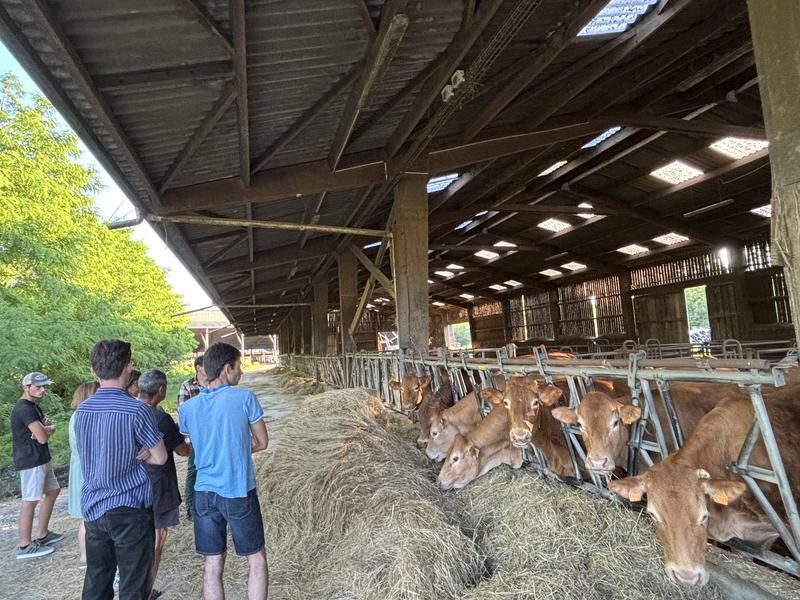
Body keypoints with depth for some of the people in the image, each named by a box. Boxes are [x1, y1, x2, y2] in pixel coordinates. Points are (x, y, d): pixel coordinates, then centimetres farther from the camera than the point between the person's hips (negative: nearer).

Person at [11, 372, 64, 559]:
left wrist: (44, 428, -12)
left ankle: (43, 535, 25)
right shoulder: (24, 409, -19)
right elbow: (43, 437, -22)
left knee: (53, 491, 16)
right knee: (30, 501, -5)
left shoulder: (33, 406, 14)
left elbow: (51, 428, 10)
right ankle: (25, 546, 4)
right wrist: (46, 429, -1)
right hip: (30, 461, -11)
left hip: (40, 459, 11)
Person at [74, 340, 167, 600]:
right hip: (129, 510, -6)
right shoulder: (138, 410, -19)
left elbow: (101, 451, 10)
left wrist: (133, 453, -1)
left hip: (92, 508, 6)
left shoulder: (81, 410, 0)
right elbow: (161, 458, -9)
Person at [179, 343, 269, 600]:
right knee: (257, 559, 13)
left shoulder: (187, 408, -1)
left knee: (213, 563, 15)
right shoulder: (244, 398, -13)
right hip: (239, 493, -4)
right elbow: (262, 443, -3)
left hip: (205, 493, 4)